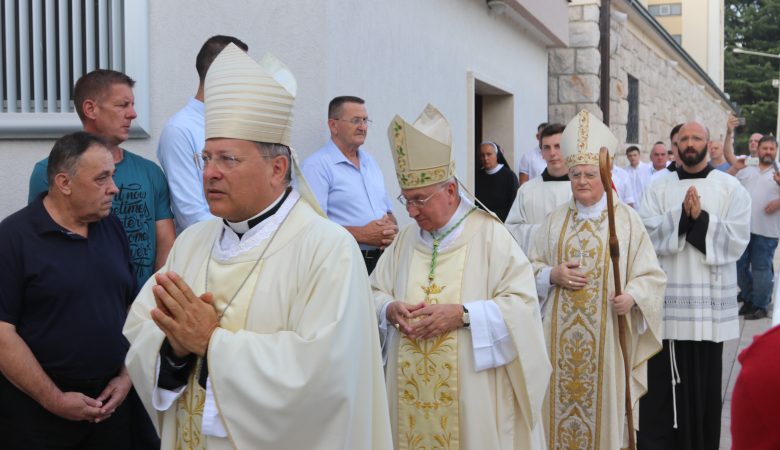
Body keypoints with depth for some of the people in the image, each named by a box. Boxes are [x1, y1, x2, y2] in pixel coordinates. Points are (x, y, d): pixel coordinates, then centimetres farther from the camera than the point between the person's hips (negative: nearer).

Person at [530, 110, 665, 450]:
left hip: (607, 333, -3)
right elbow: (532, 269, 13)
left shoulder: (626, 218, -1)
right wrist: (553, 275, -8)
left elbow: (651, 274, -1)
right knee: (562, 398, 6)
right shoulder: (555, 220, 9)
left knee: (604, 402, 1)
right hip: (561, 332, 3)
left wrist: (632, 296, -19)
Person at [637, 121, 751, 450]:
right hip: (666, 299, 0)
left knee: (703, 382, 6)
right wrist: (681, 215, -17)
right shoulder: (659, 185, 6)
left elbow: (737, 241, -5)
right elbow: (645, 233, -6)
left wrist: (701, 219, -16)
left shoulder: (730, 188, 4)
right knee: (661, 381, 1)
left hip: (709, 300, 0)